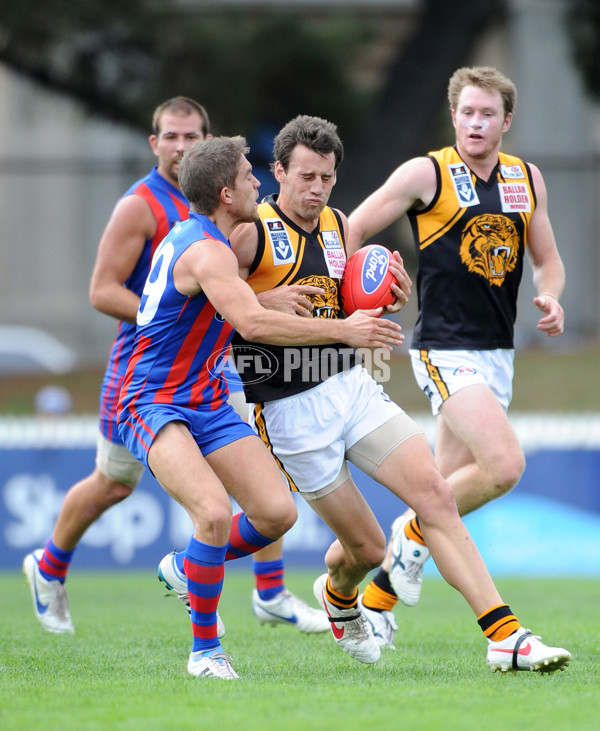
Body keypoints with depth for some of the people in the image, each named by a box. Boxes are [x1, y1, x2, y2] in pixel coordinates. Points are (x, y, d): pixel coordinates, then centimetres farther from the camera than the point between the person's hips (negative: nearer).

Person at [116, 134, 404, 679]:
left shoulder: (198, 236, 10)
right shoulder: (207, 251, -21)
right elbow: (252, 323, -36)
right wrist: (342, 330, -32)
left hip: (207, 402, 9)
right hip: (154, 404, -9)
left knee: (277, 512, -4)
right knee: (214, 512, -29)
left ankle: (189, 570, 22)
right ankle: (205, 650, -15)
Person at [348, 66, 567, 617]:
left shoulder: (527, 179, 10)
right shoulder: (426, 174, -7)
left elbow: (547, 259, 19)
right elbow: (354, 230, -1)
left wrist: (550, 299, -2)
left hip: (498, 354, 6)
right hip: (445, 350, -6)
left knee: (449, 486, 7)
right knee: (505, 464, -22)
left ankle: (376, 596, 20)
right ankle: (414, 533, 2)